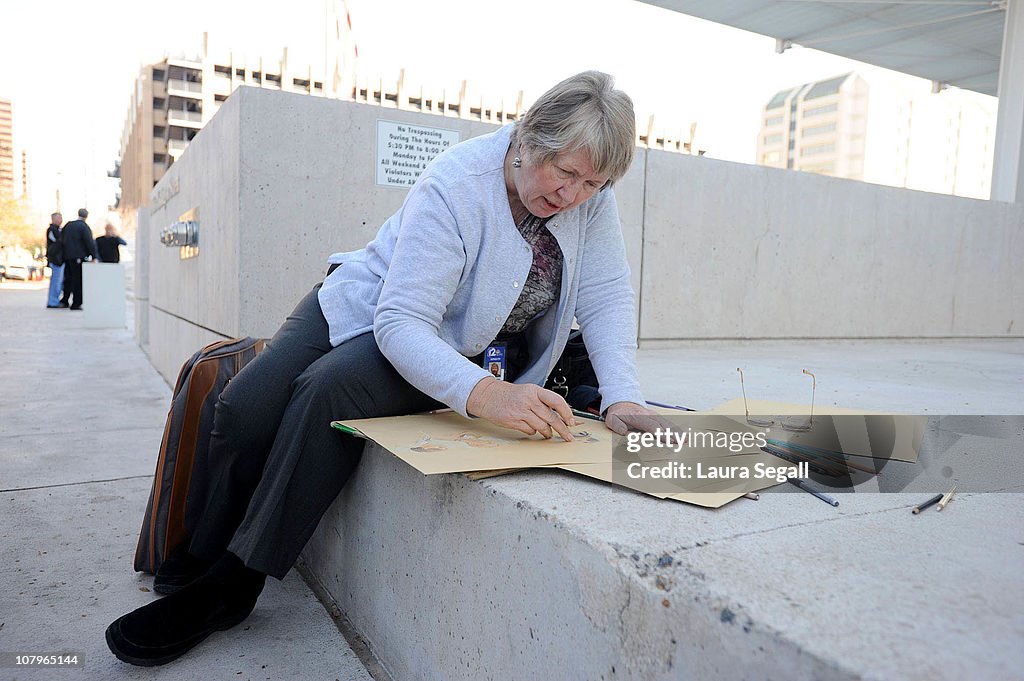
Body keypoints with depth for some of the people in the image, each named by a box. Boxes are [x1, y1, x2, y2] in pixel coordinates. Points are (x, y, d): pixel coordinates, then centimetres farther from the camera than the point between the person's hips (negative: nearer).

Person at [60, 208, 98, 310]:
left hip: (67, 256, 7)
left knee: (68, 279, 17)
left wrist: (64, 253, 21)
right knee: (78, 280, -3)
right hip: (78, 257, -7)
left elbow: (62, 240, 16)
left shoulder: (68, 225, 11)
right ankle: (76, 304, -3)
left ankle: (65, 301, 21)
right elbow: (90, 243, -15)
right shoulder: (84, 227, -10)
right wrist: (94, 256, -10)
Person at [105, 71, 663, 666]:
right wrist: (482, 395, -51)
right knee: (246, 406, -17)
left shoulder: (591, 192, -16)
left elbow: (606, 298, -14)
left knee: (330, 391, -29)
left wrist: (623, 398, -30)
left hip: (456, 348, 1)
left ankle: (233, 584, -14)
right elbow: (400, 323, -35)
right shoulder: (455, 186, -30)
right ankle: (209, 554, 13)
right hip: (369, 307, 0)